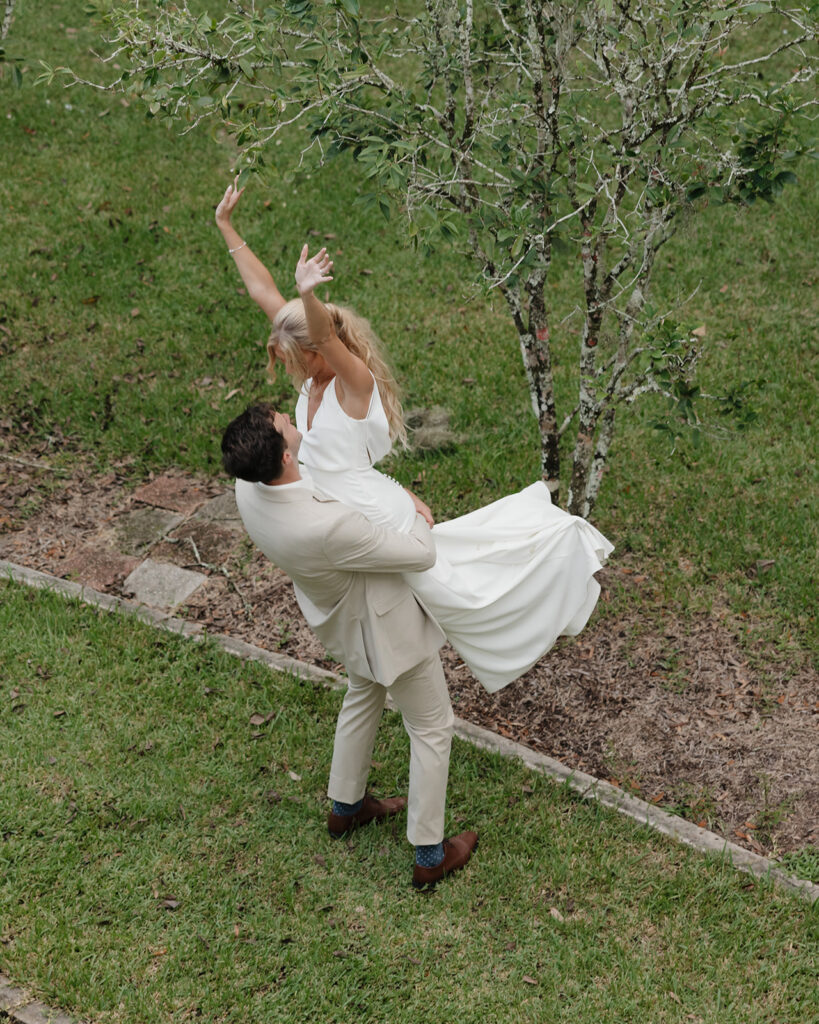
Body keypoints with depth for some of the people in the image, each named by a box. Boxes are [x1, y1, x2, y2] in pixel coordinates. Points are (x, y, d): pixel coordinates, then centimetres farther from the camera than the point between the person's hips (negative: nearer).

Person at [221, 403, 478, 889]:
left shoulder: (249, 488, -21)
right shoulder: (328, 525, -44)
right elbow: (422, 556, -28)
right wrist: (419, 515, -10)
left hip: (341, 617, 8)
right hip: (383, 625, -8)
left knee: (364, 694, 34)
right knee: (432, 727, 14)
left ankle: (346, 807, 54)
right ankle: (430, 855, 29)